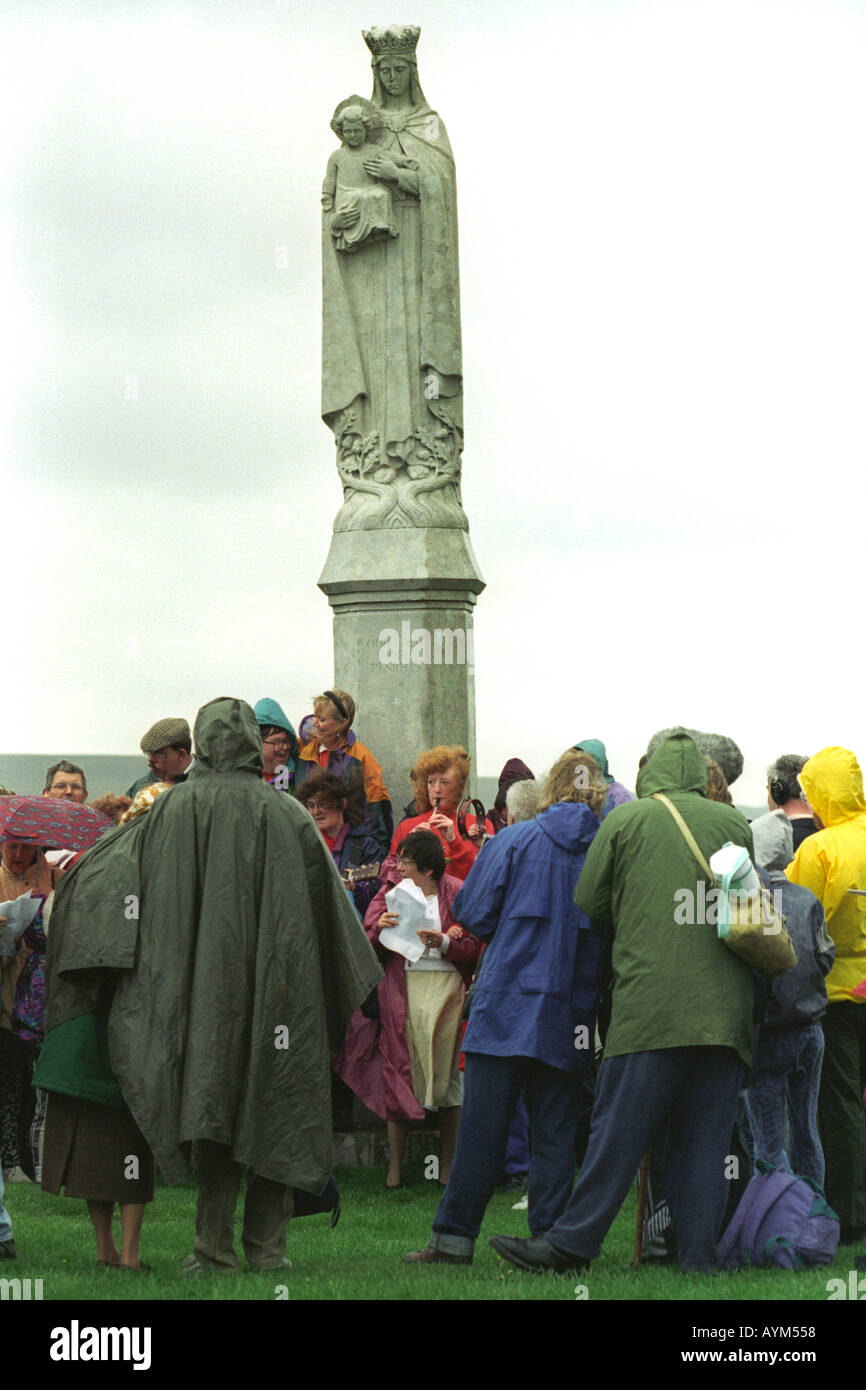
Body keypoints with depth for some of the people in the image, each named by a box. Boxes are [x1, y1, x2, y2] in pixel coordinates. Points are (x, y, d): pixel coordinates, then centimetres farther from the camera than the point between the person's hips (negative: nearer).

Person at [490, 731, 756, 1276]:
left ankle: (571, 1243, -1)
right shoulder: (735, 824, 9)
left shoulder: (625, 819, 2)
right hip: (725, 1005, 3)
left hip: (650, 1000, -3)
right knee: (705, 1136, 6)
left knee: (620, 1128, -2)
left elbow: (588, 904, 7)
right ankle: (700, 1254, 5)